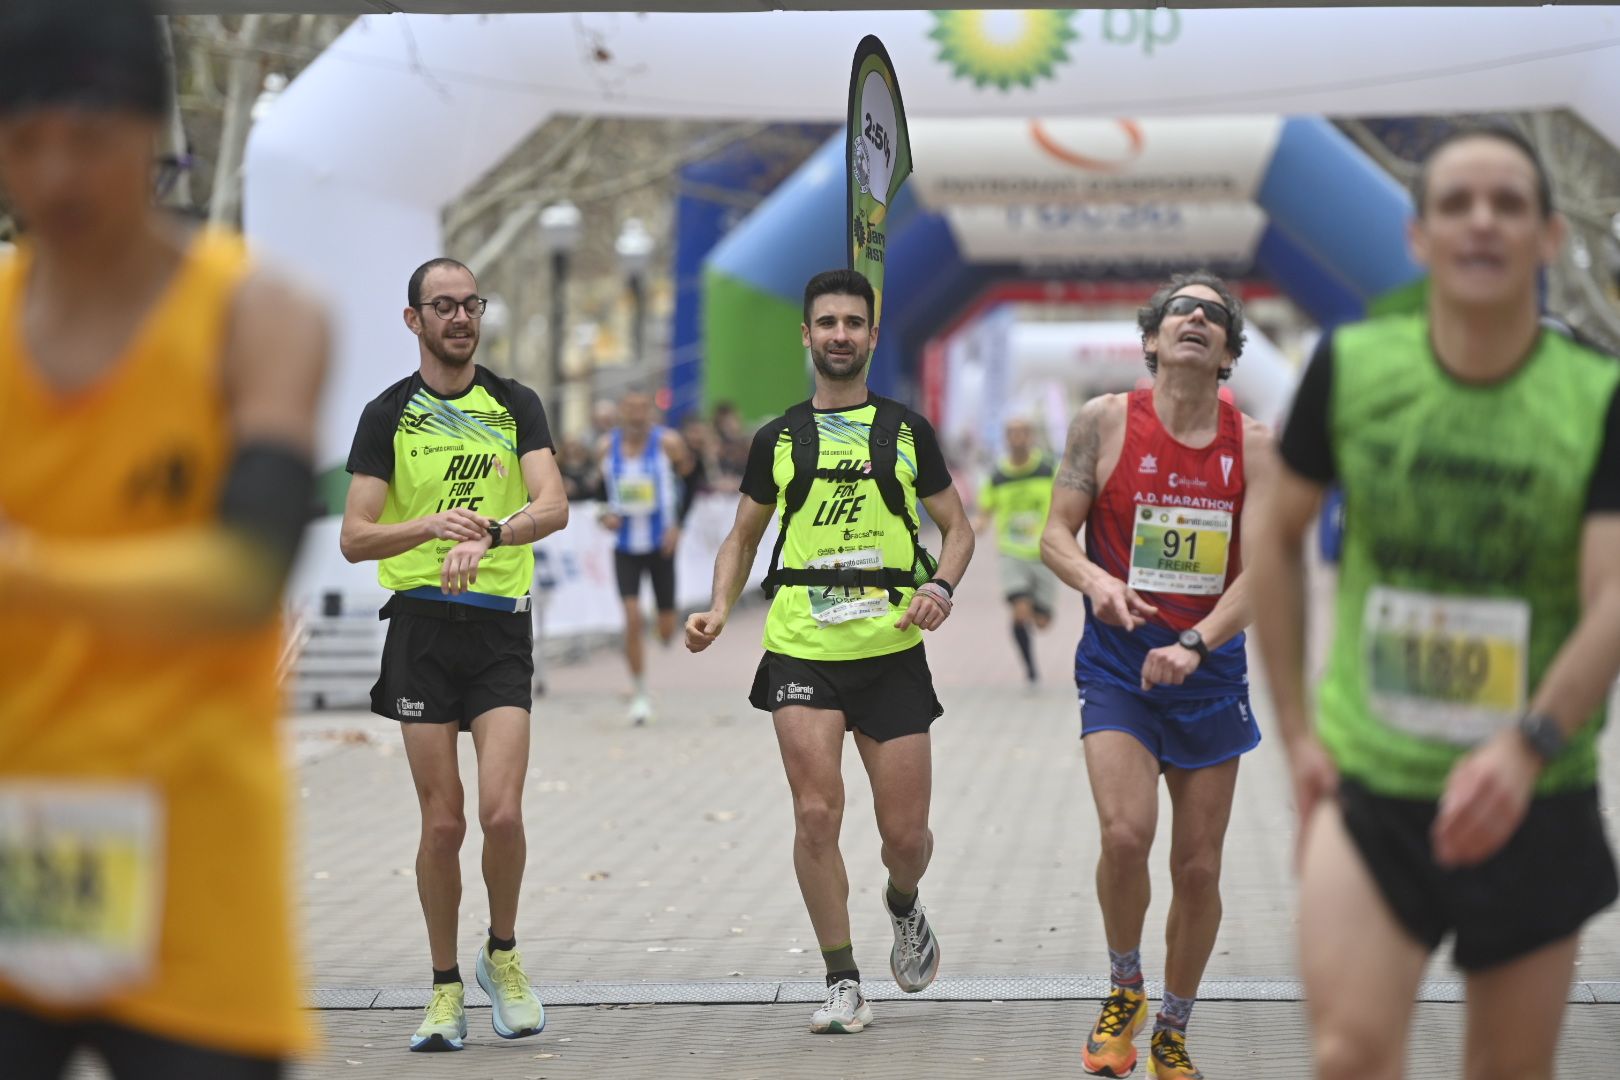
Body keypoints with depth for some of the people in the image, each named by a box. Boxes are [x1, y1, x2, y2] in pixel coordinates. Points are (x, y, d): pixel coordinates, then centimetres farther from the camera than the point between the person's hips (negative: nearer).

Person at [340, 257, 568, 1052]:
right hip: (422, 624, 0)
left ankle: (502, 956, 12)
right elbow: (354, 538, -2)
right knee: (443, 822, 0)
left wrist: (488, 533, -28)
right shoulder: (388, 413, 4)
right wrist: (431, 525, -20)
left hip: (502, 627, 0)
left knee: (501, 812, -13)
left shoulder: (515, 405, 6)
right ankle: (446, 989, 14)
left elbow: (553, 507, -9)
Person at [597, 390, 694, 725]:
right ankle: (639, 694, -1)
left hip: (661, 545, -1)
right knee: (632, 618, -13)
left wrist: (678, 525, -9)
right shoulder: (607, 447, -2)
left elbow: (691, 481, 0)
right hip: (625, 546, 1)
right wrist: (606, 514, -8)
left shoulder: (668, 442, -9)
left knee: (666, 630, 5)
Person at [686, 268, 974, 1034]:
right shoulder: (777, 439, 9)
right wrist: (719, 609, 0)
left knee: (905, 832, 2)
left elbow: (957, 526, 11)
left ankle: (903, 907, 38)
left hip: (891, 649, 0)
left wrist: (941, 585, -9)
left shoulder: (906, 430, 7)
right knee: (817, 814, -10)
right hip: (801, 649, 0)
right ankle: (843, 984, 0)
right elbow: (743, 538, 17)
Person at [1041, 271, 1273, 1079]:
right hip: (1117, 665, -2)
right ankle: (1124, 989, 5)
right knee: (1125, 833, -22)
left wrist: (1195, 645, -22)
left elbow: (1261, 568, -7)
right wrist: (1095, 580, -22)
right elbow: (1055, 533, -1)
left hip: (1210, 671, 2)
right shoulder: (1106, 421, -3)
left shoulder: (1253, 444, -1)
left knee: (1199, 868, 5)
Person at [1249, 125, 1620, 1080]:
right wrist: (1297, 728, 5)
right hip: (1365, 784, 0)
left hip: (1536, 798, 0)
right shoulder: (1351, 369, -4)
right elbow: (1279, 536, 9)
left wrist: (1529, 745, -34)